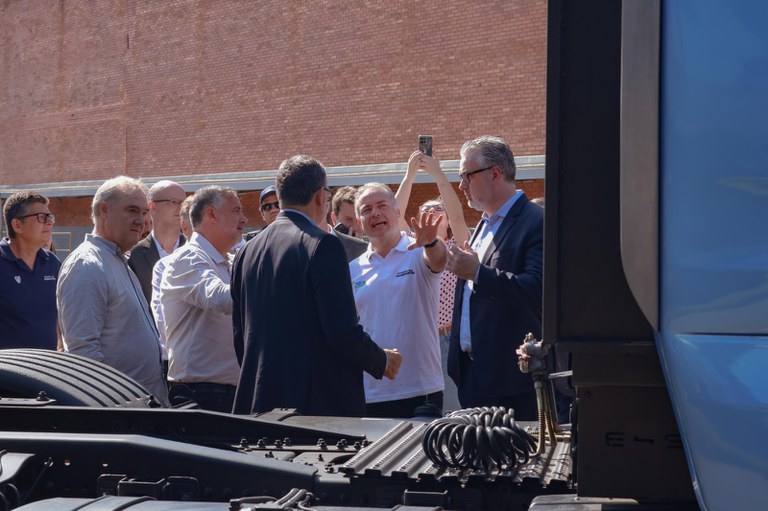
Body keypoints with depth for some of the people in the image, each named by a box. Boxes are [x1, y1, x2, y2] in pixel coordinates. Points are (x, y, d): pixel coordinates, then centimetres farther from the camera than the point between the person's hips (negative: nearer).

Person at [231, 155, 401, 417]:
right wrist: (383, 361, 2)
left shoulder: (246, 251, 10)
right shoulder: (323, 245, -11)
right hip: (322, 401, -7)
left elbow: (240, 336, 14)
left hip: (258, 403, 7)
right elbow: (343, 331, -15)